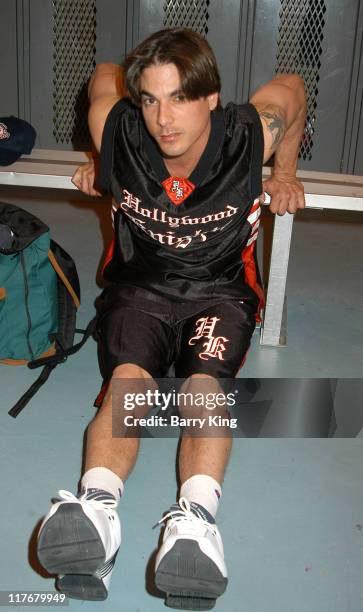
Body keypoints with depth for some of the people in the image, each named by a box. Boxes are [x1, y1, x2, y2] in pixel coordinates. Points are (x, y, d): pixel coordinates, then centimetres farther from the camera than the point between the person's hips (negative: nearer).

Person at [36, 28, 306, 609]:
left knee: (205, 384, -32)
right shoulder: (120, 134, -13)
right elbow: (105, 73, 12)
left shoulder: (249, 136, -15)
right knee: (127, 382, -31)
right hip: (139, 287, 1)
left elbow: (292, 86, 9)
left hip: (220, 291, 0)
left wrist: (285, 173, 14)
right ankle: (95, 508, -51)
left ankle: (196, 518, -51)